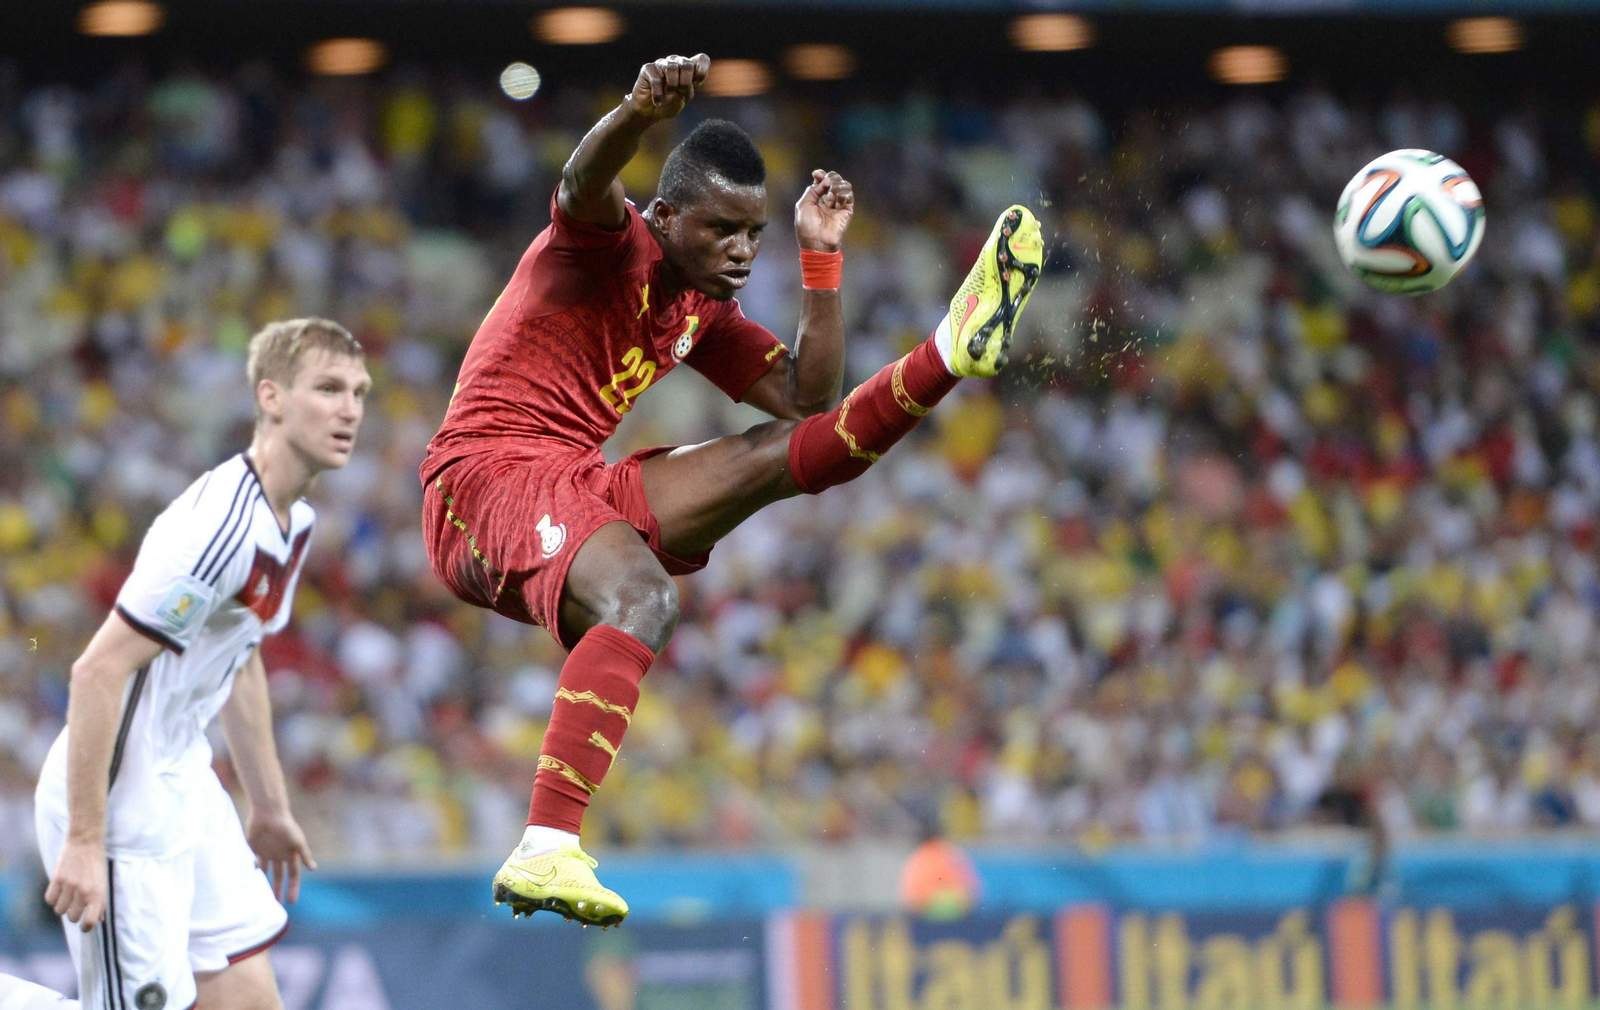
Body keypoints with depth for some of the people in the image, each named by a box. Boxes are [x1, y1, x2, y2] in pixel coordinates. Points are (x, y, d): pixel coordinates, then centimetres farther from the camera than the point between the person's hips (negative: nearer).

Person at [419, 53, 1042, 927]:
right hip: (486, 475, -9)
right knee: (642, 597, -37)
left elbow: (808, 398, 20)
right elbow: (585, 181, -31)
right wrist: (642, 107, -54)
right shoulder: (610, 246, -7)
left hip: (580, 491, 9)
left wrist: (822, 258, 12)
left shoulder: (703, 313, 19)